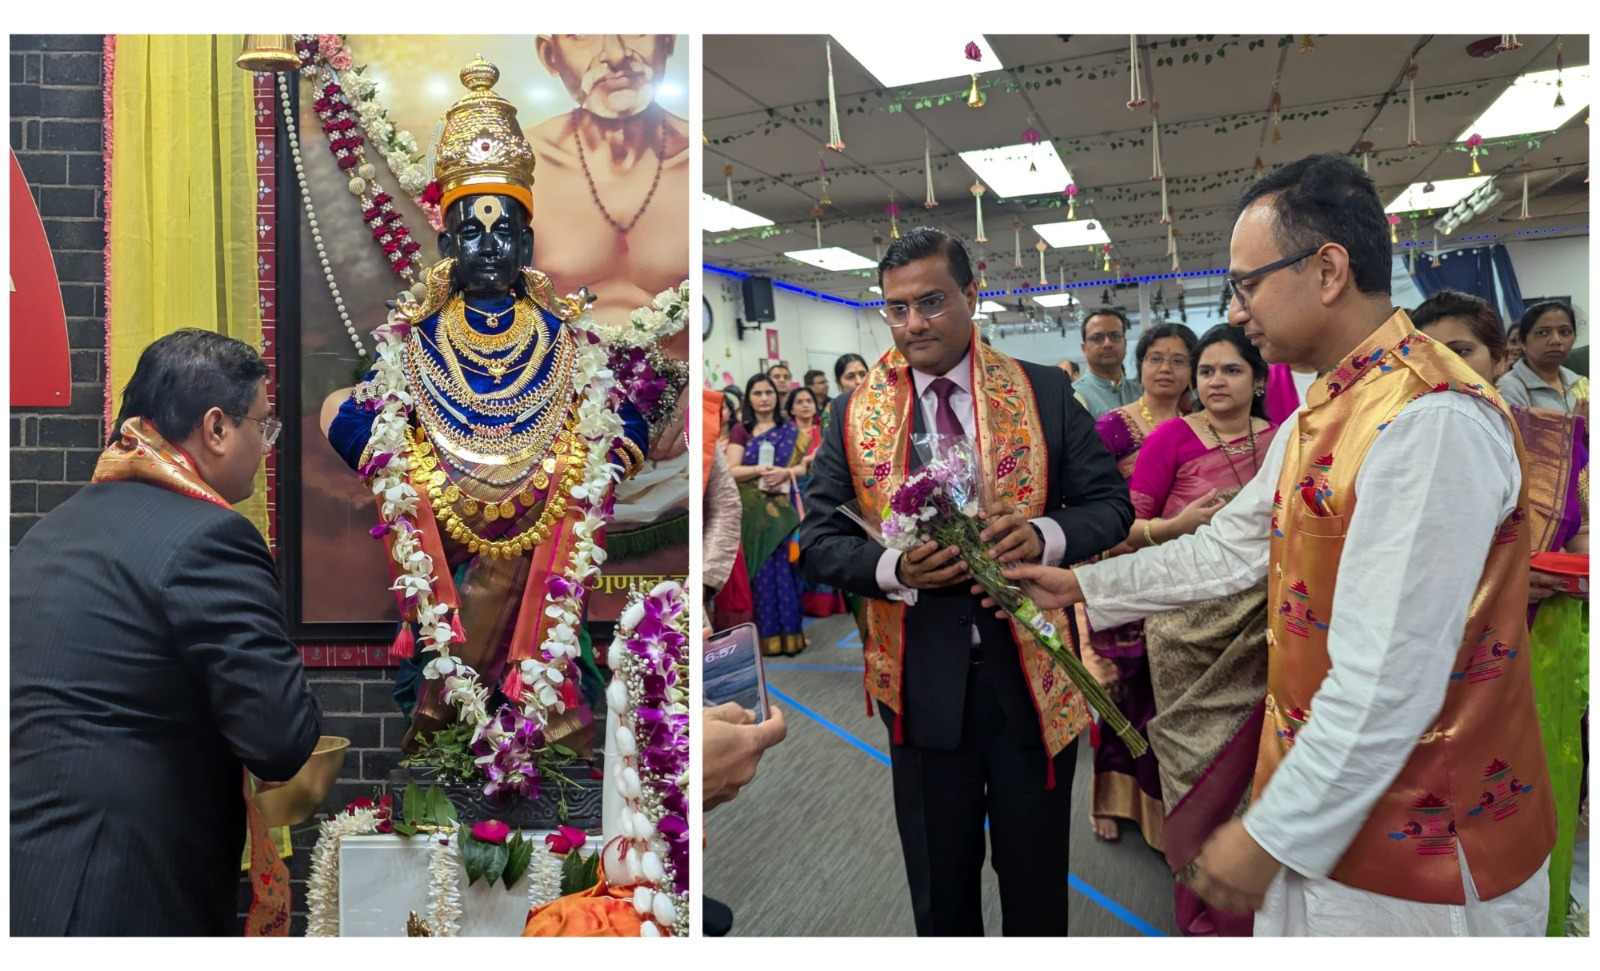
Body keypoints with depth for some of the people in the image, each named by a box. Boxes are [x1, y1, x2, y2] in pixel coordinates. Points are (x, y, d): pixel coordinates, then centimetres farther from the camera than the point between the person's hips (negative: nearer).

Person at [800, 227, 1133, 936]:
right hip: (921, 680, 1)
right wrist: (894, 568, -20)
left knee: (1037, 880, 17)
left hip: (1033, 672, 0)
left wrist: (1045, 533, -22)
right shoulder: (856, 412, 0)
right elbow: (819, 539, -1)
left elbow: (1110, 502, -1)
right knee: (939, 886, 18)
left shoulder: (1044, 392, -1)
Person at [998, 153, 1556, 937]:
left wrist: (1272, 837, -21)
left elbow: (1389, 684, -28)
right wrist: (1084, 586, 19)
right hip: (1322, 804, 8)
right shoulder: (1315, 417, 7)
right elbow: (1228, 547, 17)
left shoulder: (1432, 422, -25)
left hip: (1420, 841, -8)